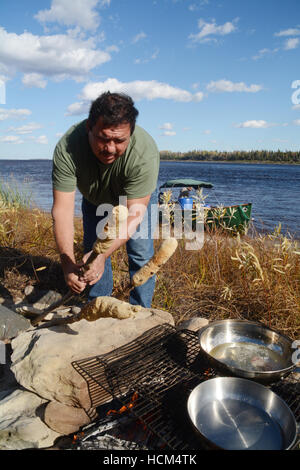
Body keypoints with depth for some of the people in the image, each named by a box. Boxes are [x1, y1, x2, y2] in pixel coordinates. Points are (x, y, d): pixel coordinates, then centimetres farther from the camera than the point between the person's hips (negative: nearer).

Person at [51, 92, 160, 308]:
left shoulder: (145, 153, -41)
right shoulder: (67, 148, -36)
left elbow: (134, 213, -39)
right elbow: (63, 208, -38)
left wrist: (103, 254, -51)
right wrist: (68, 262, -48)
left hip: (135, 197, -1)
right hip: (94, 200, 2)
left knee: (141, 255, -9)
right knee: (93, 250, 3)